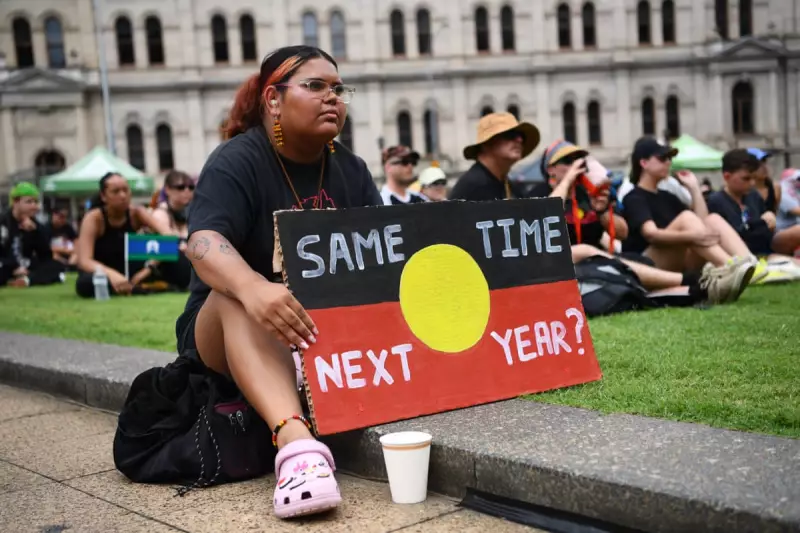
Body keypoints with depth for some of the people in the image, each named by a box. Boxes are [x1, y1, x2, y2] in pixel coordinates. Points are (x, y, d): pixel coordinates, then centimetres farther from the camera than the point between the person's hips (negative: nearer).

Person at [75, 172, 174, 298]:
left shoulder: (136, 213, -10)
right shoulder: (94, 218, -18)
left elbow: (167, 235, -25)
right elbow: (84, 261, -29)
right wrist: (111, 274, -49)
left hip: (130, 271, 3)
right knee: (85, 283, -41)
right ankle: (143, 288, -30)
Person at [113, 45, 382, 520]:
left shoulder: (351, 170, 6)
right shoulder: (236, 162, -12)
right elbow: (204, 243, -29)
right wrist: (254, 288, -51)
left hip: (331, 326, 6)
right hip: (227, 332, -5)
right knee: (238, 296, -39)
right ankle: (295, 441, -59)